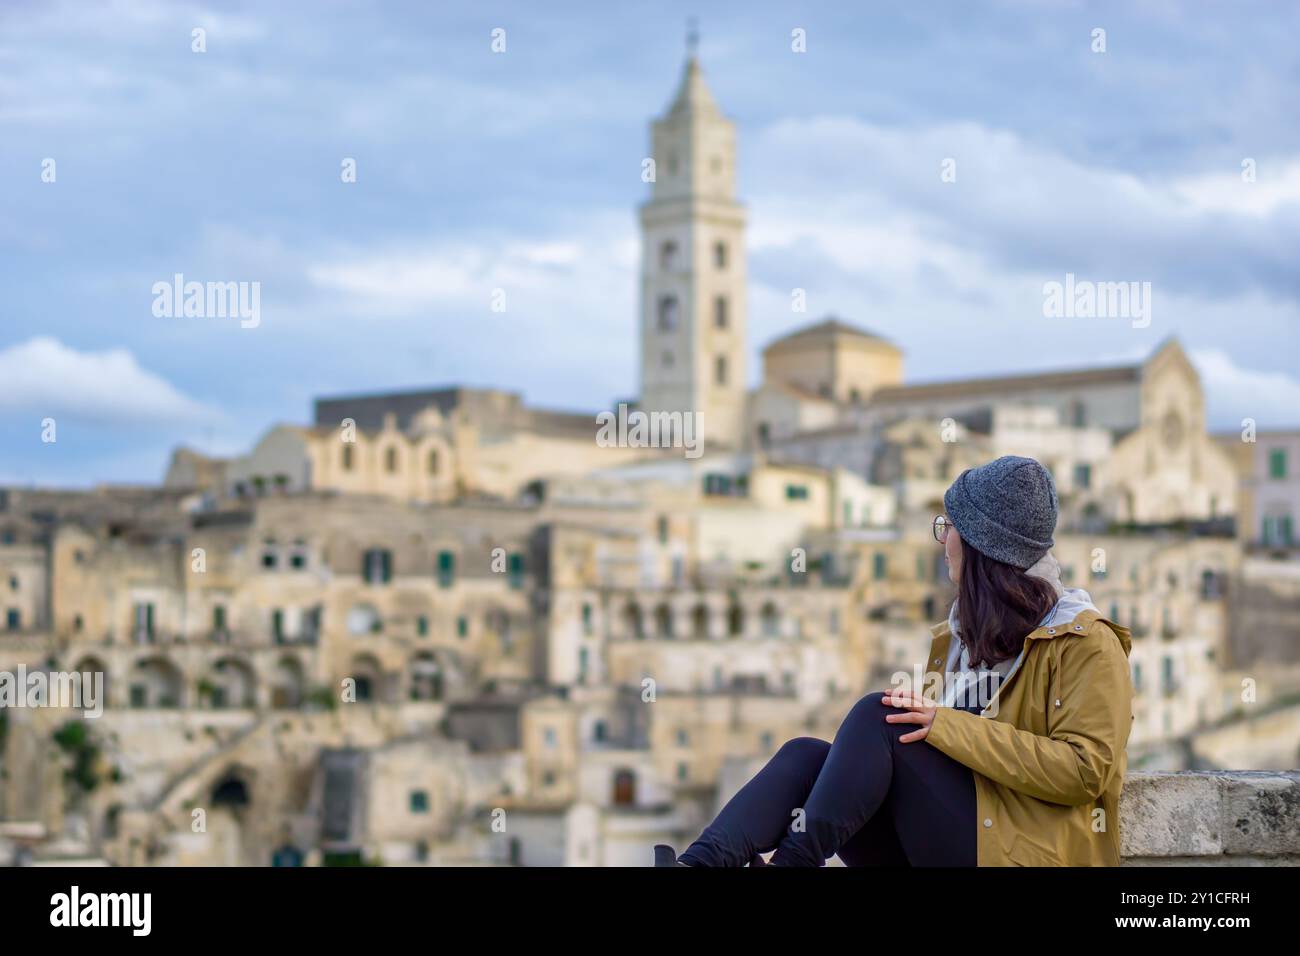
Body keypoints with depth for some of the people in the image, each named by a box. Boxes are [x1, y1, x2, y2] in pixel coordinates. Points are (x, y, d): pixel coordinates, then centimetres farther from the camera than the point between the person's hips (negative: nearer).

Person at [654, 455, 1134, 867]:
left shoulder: (1086, 642, -4)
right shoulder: (955, 636, 21)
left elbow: (1085, 770, -16)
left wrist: (947, 727, -18)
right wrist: (912, 705, -2)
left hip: (1029, 850, -7)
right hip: (937, 849, 7)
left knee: (876, 716, -20)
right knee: (807, 753, -14)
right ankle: (697, 864, -37)